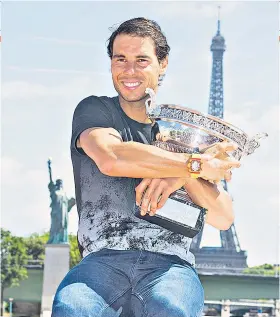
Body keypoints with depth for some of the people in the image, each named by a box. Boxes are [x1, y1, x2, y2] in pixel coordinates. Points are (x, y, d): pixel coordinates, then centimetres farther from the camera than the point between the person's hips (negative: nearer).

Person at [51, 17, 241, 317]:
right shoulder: (94, 110, 14)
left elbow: (224, 218, 11)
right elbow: (111, 158, -12)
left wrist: (185, 178, -10)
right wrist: (198, 165, -5)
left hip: (169, 265, 1)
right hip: (102, 259, -1)